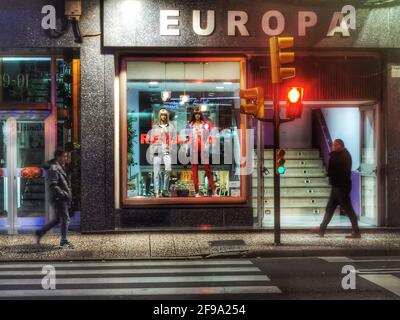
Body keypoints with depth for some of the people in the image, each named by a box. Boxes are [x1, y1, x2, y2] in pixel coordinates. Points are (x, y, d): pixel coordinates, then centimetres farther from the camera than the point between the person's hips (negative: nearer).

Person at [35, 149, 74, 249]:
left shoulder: (61, 167, 16)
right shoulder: (53, 169, -15)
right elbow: (52, 186, -23)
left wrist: (68, 194, 14)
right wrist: (64, 194, -23)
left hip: (63, 198, 10)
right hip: (58, 198, -10)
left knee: (58, 219, 16)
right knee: (65, 219, -5)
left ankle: (40, 233, 25)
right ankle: (64, 241, 4)